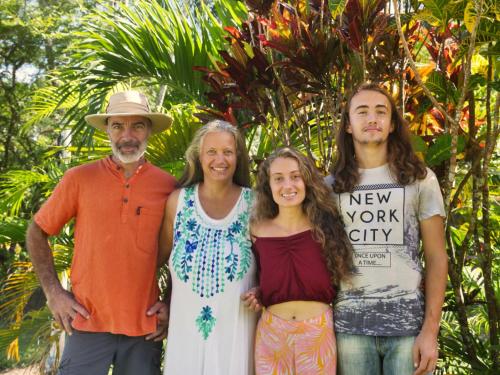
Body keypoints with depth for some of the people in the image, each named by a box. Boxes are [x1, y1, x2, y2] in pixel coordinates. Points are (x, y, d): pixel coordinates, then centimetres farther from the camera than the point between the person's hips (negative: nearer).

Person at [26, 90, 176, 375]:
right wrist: (53, 292, 0)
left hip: (146, 328, 1)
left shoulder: (168, 186, -1)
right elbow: (36, 234, 7)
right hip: (87, 323, -1)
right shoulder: (79, 178, -3)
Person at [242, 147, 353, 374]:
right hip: (271, 333, 1)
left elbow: (340, 280, 4)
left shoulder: (326, 225, -4)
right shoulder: (257, 231, -1)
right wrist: (256, 295, -4)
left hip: (319, 332, -1)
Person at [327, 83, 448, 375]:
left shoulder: (420, 179, 3)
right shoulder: (331, 186, 7)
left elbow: (436, 258, 1)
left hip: (408, 322, -1)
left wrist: (430, 330, -7)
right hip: (349, 324, 1)